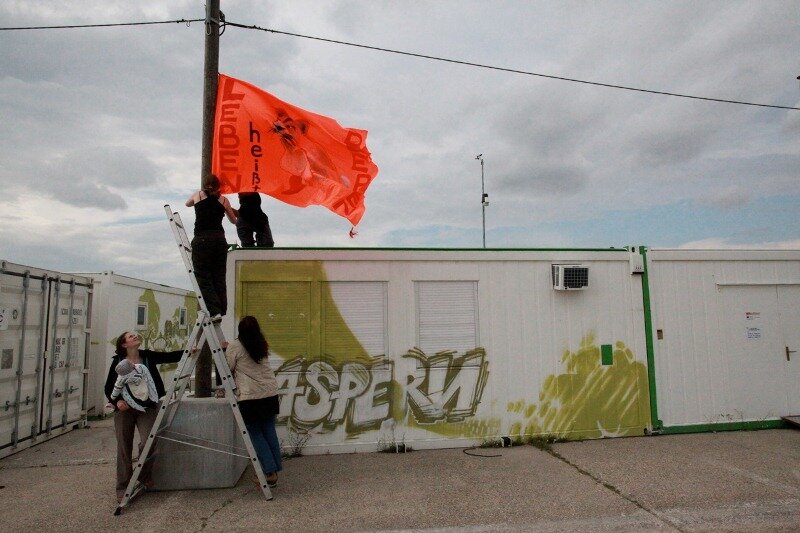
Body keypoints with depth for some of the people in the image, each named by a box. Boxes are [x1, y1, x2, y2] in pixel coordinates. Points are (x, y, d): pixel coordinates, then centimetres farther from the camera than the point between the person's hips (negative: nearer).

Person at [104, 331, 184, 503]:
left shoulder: (148, 357, 4)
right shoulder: (118, 362, -1)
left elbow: (171, 356, -5)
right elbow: (109, 388, 3)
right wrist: (117, 401, -15)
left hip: (146, 407, 1)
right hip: (124, 408, -1)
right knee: (124, 448, 4)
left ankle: (145, 477, 13)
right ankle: (123, 488, 17)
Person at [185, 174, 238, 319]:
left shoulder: (198, 195, 10)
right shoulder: (223, 200, 11)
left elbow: (187, 204, 33)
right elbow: (234, 221, 24)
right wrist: (230, 209, 43)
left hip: (201, 239, -2)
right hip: (219, 239, 2)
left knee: (204, 277, 1)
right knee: (219, 278, 8)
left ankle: (215, 311, -12)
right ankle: (222, 311, 4)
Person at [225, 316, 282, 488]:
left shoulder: (235, 346, -5)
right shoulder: (263, 346, 10)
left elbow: (227, 370, -1)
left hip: (250, 396, -5)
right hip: (270, 393, 5)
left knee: (256, 434, 5)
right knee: (269, 431, 11)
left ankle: (270, 473, 2)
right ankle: (275, 471, 15)